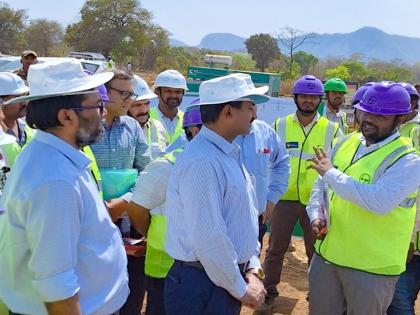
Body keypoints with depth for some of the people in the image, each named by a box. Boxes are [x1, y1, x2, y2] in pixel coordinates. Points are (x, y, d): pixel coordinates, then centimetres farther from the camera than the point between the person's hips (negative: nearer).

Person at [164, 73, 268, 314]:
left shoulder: (228, 154, 8)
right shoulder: (202, 161, -23)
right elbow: (208, 239, -25)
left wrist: (252, 269, 4)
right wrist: (241, 289, -14)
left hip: (226, 279, 9)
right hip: (202, 285, -9)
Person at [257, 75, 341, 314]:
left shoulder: (332, 129, 0)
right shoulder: (280, 126, 1)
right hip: (284, 198, 0)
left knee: (317, 251, 13)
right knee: (276, 249, 10)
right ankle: (270, 292, 27)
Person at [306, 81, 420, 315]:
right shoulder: (346, 143, 5)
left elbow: (379, 202, -32)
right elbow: (321, 185, 15)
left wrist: (332, 173, -23)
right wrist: (316, 216, -3)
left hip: (370, 267, -6)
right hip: (326, 254, 6)